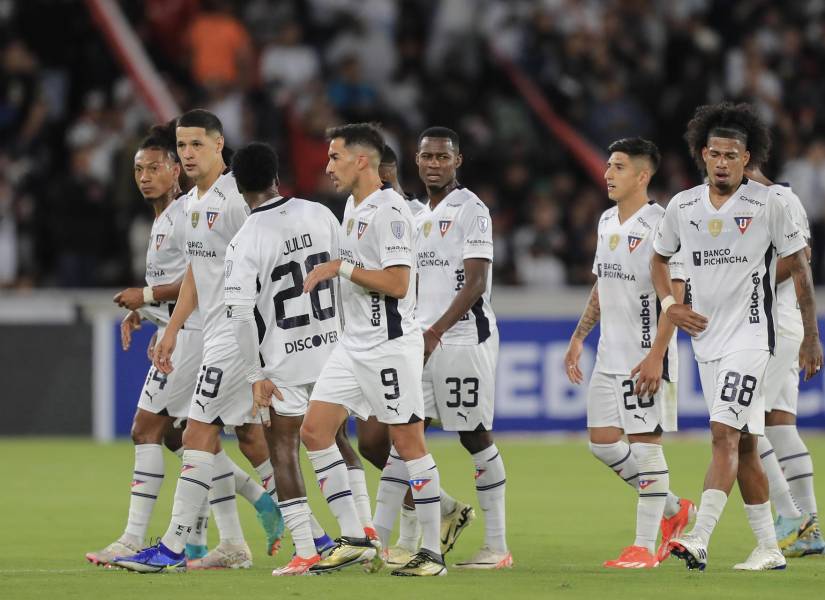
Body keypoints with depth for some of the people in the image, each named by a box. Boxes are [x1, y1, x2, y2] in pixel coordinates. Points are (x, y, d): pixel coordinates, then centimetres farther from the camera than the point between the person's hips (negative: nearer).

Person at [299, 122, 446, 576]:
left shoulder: (389, 209, -16)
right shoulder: (352, 206, 14)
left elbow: (397, 283, -22)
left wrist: (340, 268, -17)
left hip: (390, 344, -10)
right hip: (354, 343, 10)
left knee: (408, 442, -4)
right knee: (314, 431, 3)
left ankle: (432, 552, 2)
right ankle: (353, 542, 7)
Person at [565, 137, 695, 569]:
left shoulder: (660, 225, -13)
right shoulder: (607, 222, 13)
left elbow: (675, 295, -17)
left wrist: (656, 356, -22)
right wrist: (579, 337, 19)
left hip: (647, 356, -8)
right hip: (610, 355, 8)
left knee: (645, 442, -4)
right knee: (601, 440, 6)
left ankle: (645, 546, 1)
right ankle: (673, 509, 23)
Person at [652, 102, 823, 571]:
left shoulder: (769, 203, -7)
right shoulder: (683, 206, 5)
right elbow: (660, 259, 22)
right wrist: (670, 304, 4)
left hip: (751, 336, -5)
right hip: (708, 339, 5)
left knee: (725, 434, -18)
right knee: (743, 444, 9)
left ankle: (699, 540, -27)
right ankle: (769, 549, 16)